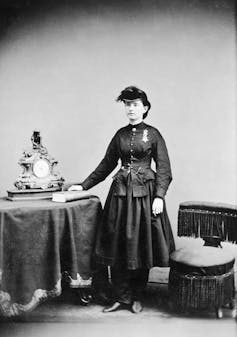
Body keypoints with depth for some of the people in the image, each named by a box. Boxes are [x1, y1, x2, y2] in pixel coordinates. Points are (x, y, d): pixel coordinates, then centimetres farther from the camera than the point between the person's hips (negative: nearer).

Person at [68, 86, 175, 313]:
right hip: (121, 192, 3)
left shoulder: (152, 134, 1)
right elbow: (106, 165, 16)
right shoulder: (120, 135, 11)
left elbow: (164, 169, -1)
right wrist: (84, 185, 13)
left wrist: (159, 196, -12)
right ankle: (121, 297, 16)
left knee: (142, 247, 3)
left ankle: (137, 297, 19)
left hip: (145, 192, -3)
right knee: (118, 247, 3)